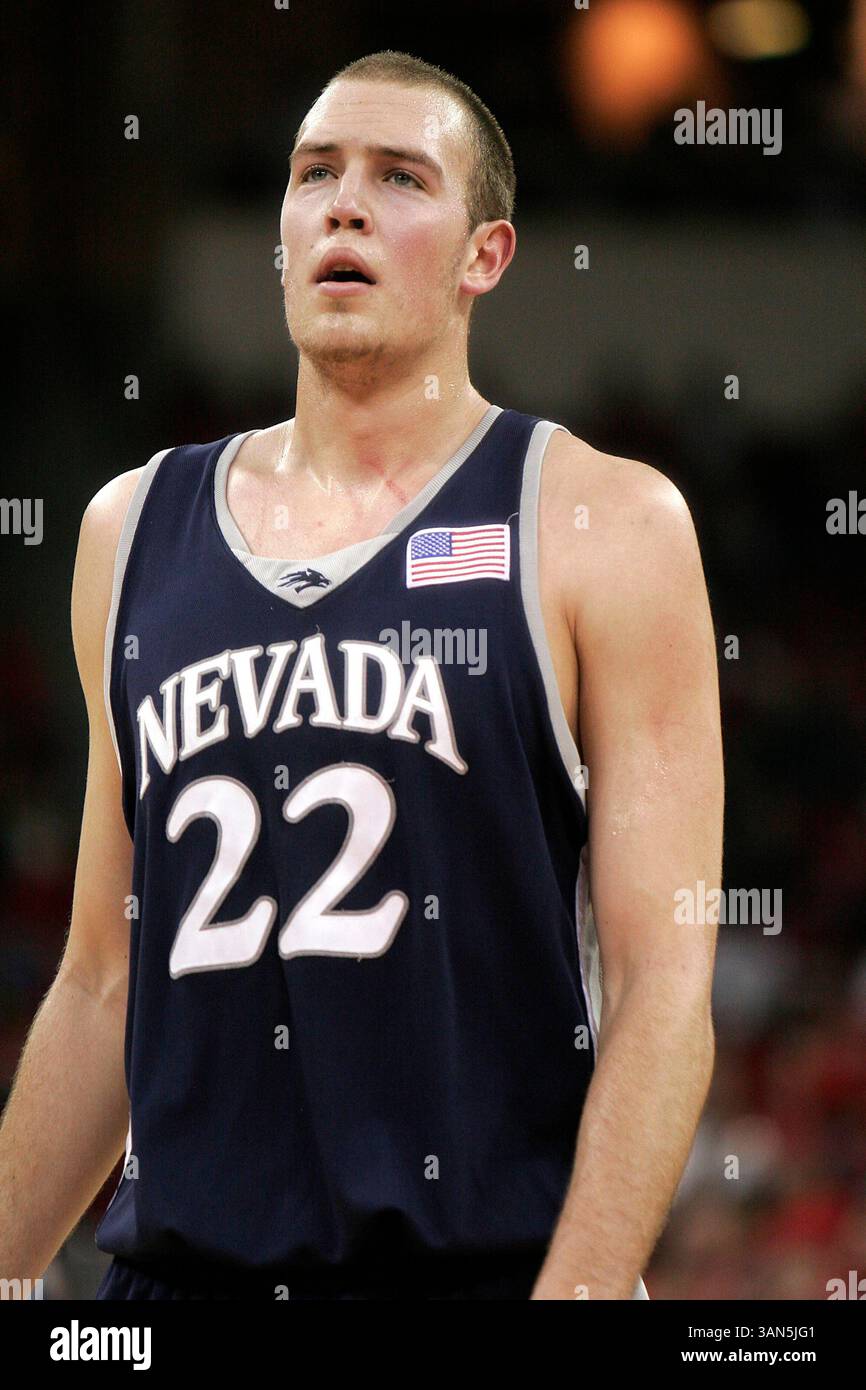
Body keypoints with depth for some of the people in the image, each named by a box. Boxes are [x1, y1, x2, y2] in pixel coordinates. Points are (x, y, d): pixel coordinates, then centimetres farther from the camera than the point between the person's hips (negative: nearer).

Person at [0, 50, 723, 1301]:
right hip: (181, 1268, 4)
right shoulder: (135, 529, 12)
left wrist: (581, 1286, -19)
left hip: (484, 1262, -4)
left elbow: (664, 981, -8)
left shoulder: (604, 526, -1)